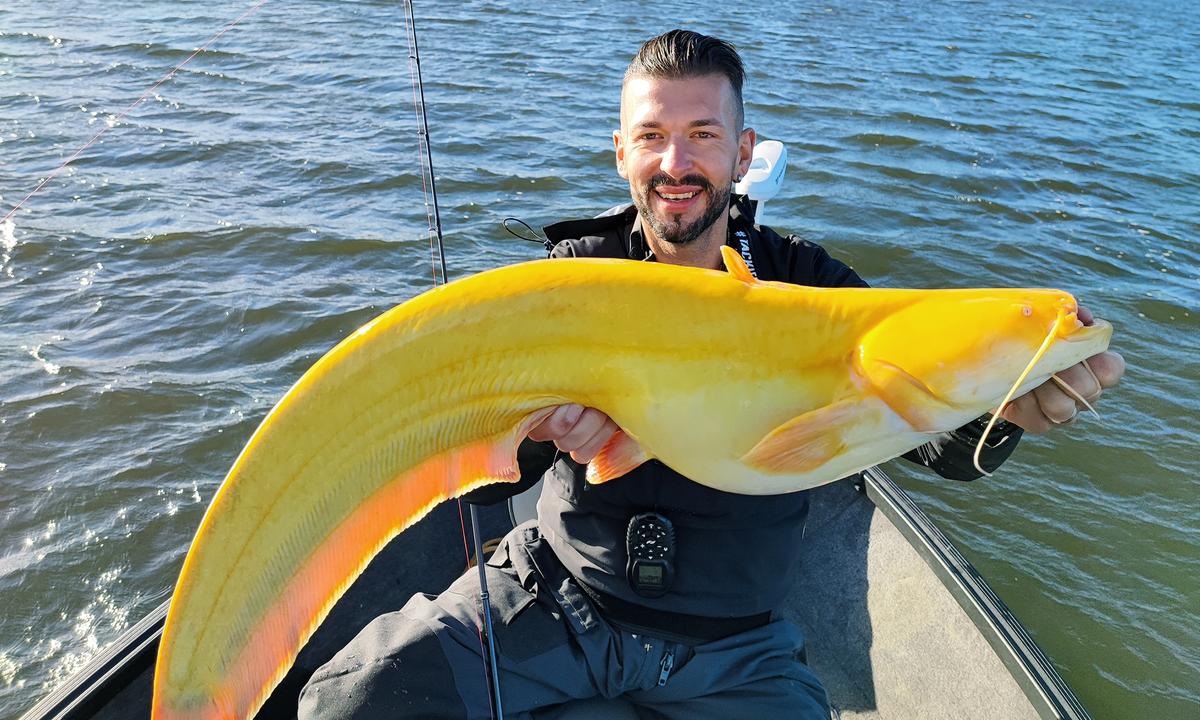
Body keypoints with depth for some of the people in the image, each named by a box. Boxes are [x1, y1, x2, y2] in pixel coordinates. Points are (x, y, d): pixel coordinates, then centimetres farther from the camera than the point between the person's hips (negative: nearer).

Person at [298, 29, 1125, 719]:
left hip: (729, 646, 1)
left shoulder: (806, 284, -6)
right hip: (554, 593, 0)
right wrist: (533, 431, -34)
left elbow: (940, 441, -12)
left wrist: (1008, 406, -35)